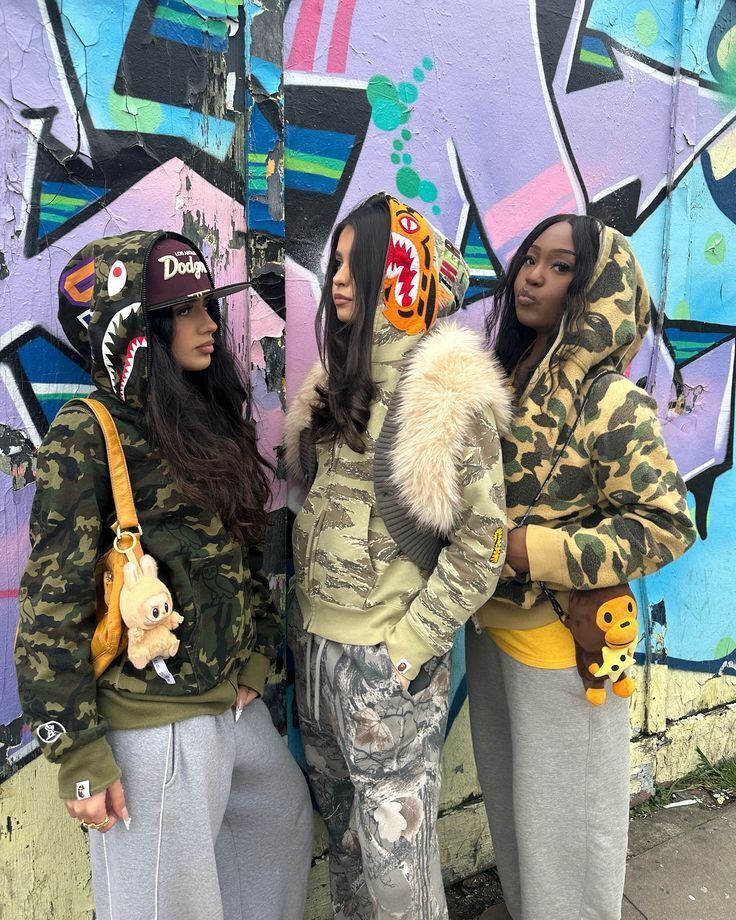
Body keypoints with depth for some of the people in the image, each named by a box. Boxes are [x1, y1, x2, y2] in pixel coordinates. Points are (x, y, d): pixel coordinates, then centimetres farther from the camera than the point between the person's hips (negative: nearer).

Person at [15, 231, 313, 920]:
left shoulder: (210, 419, 8)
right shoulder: (85, 435, -14)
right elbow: (52, 605, -14)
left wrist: (257, 653, 6)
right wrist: (78, 754, -13)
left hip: (234, 699, 8)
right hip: (152, 720, -7)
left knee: (284, 817, 27)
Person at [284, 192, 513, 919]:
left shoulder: (450, 391, -13)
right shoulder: (336, 381, 8)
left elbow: (482, 540, -14)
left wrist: (406, 648, -14)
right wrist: (302, 621, 8)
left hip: (386, 661, -6)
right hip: (314, 645, 7)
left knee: (393, 852, 10)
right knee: (342, 831, 23)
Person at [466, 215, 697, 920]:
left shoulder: (609, 399, -19)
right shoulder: (503, 378, 2)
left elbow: (665, 526, -21)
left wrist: (530, 550, -24)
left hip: (558, 642, -7)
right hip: (490, 625, 7)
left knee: (562, 811, 14)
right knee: (506, 793, 26)